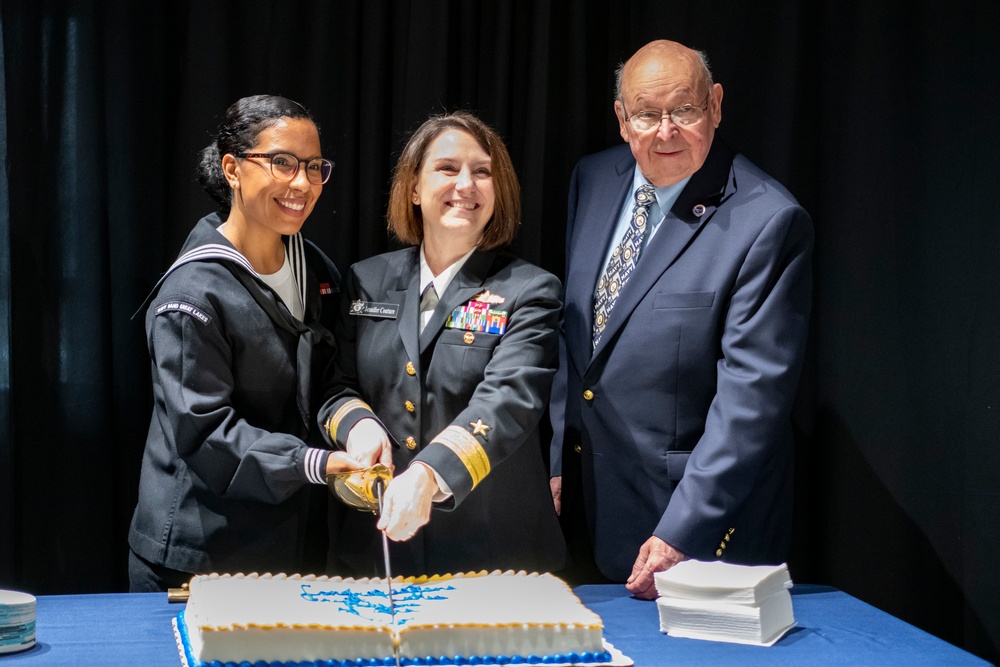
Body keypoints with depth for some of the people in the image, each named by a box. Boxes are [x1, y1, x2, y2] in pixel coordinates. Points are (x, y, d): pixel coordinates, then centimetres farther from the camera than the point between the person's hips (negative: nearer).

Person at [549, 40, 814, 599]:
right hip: (590, 501, 6)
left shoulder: (769, 222, -17)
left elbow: (753, 391, -20)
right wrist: (557, 461, 9)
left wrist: (681, 532, -22)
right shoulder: (593, 181, 4)